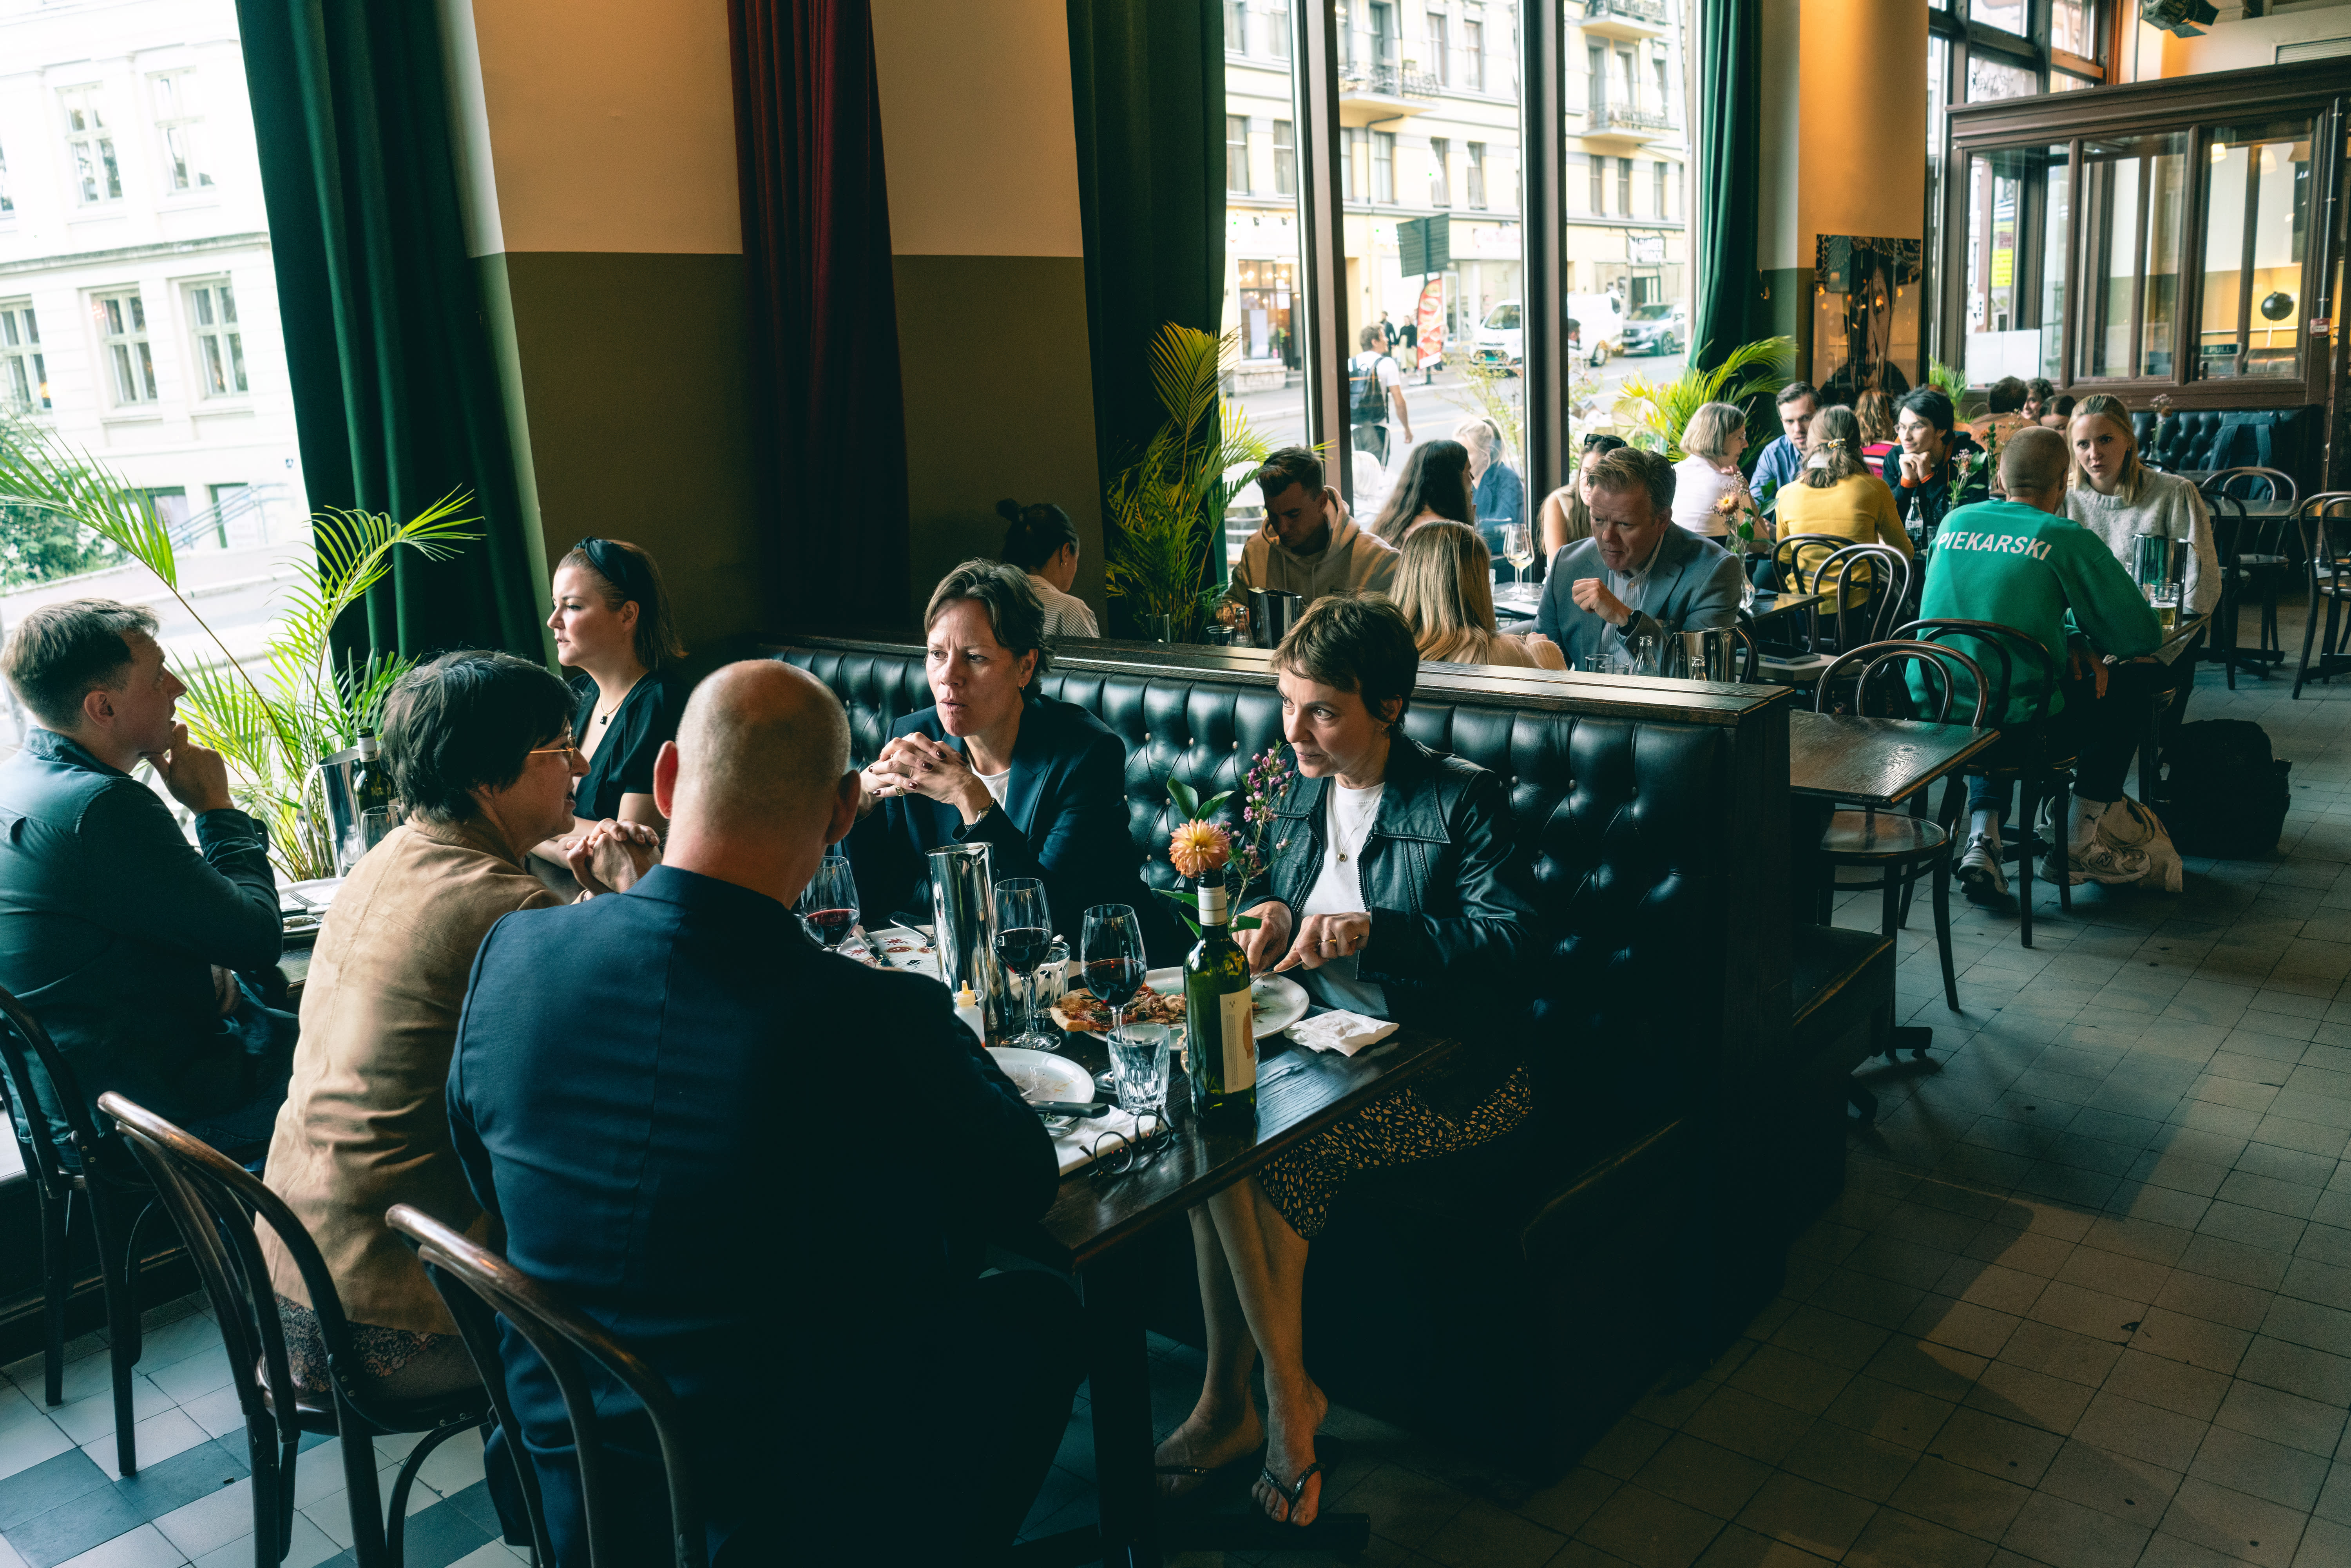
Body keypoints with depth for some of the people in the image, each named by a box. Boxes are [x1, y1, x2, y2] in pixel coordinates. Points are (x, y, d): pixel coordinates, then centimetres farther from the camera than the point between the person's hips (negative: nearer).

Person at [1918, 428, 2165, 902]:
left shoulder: (1955, 521, 9)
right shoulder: (2069, 540, -6)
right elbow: (2143, 635, -2)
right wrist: (2086, 644, 18)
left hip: (1930, 710, 5)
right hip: (2017, 720, -5)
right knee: (2130, 684, 19)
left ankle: (1982, 836, 21)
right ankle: (2079, 845, 23)